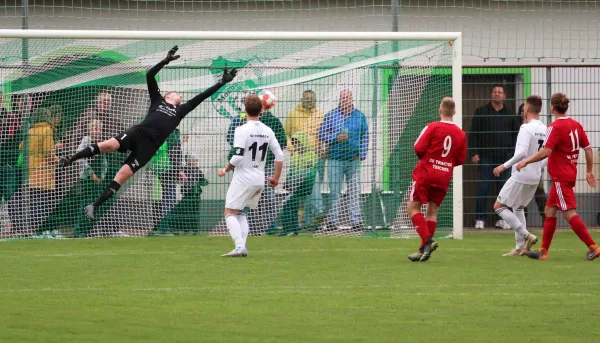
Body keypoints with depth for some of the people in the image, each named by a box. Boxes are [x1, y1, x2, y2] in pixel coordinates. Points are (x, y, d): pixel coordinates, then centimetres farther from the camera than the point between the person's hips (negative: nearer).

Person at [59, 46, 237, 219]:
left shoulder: (180, 111, 27)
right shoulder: (157, 100, 23)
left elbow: (200, 97, 27)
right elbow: (149, 76, 15)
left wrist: (221, 83, 26)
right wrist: (166, 61, 11)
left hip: (149, 145, 1)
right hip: (138, 132, -1)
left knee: (123, 175, -12)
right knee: (109, 144, -29)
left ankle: (95, 205, -12)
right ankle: (71, 159, -21)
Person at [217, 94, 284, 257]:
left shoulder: (242, 130, -13)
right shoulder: (268, 131, 6)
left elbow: (238, 157, -20)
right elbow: (279, 155, 7)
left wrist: (225, 170, -3)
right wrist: (276, 178, 18)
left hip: (243, 179, -6)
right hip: (260, 180, 6)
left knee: (230, 212, -1)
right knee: (241, 213, 19)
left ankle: (239, 246, -17)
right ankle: (242, 246, 6)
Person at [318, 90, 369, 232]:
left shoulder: (359, 116, 8)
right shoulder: (331, 116, 5)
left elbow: (365, 137, 11)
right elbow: (322, 134, 5)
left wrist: (362, 154, 1)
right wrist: (336, 138, -11)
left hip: (354, 160, 1)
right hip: (335, 159, -1)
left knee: (354, 192, 1)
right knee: (334, 192, 0)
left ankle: (356, 221, 2)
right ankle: (332, 221, 4)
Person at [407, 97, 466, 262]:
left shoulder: (433, 127, -9)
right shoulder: (461, 134, 4)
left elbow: (418, 148, -11)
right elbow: (461, 160, 8)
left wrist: (425, 159, 9)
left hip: (425, 174, -4)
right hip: (445, 177, 4)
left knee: (413, 208, 0)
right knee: (432, 211, 12)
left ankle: (427, 240, -18)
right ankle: (424, 248, 7)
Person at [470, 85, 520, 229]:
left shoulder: (511, 114, 10)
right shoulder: (481, 112, 7)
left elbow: (517, 134, 13)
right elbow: (474, 133, 6)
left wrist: (513, 152, 2)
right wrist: (475, 153, -3)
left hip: (505, 157, 1)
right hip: (486, 157, -1)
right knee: (483, 188, -5)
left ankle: (502, 219, 9)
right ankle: (480, 219, -1)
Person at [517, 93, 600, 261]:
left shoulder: (555, 127, -16)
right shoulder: (576, 125, 7)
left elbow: (545, 151, -24)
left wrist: (526, 162, -13)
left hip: (560, 176, -9)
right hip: (570, 174, 9)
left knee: (570, 213, -7)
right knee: (550, 211, 14)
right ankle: (543, 251, 16)